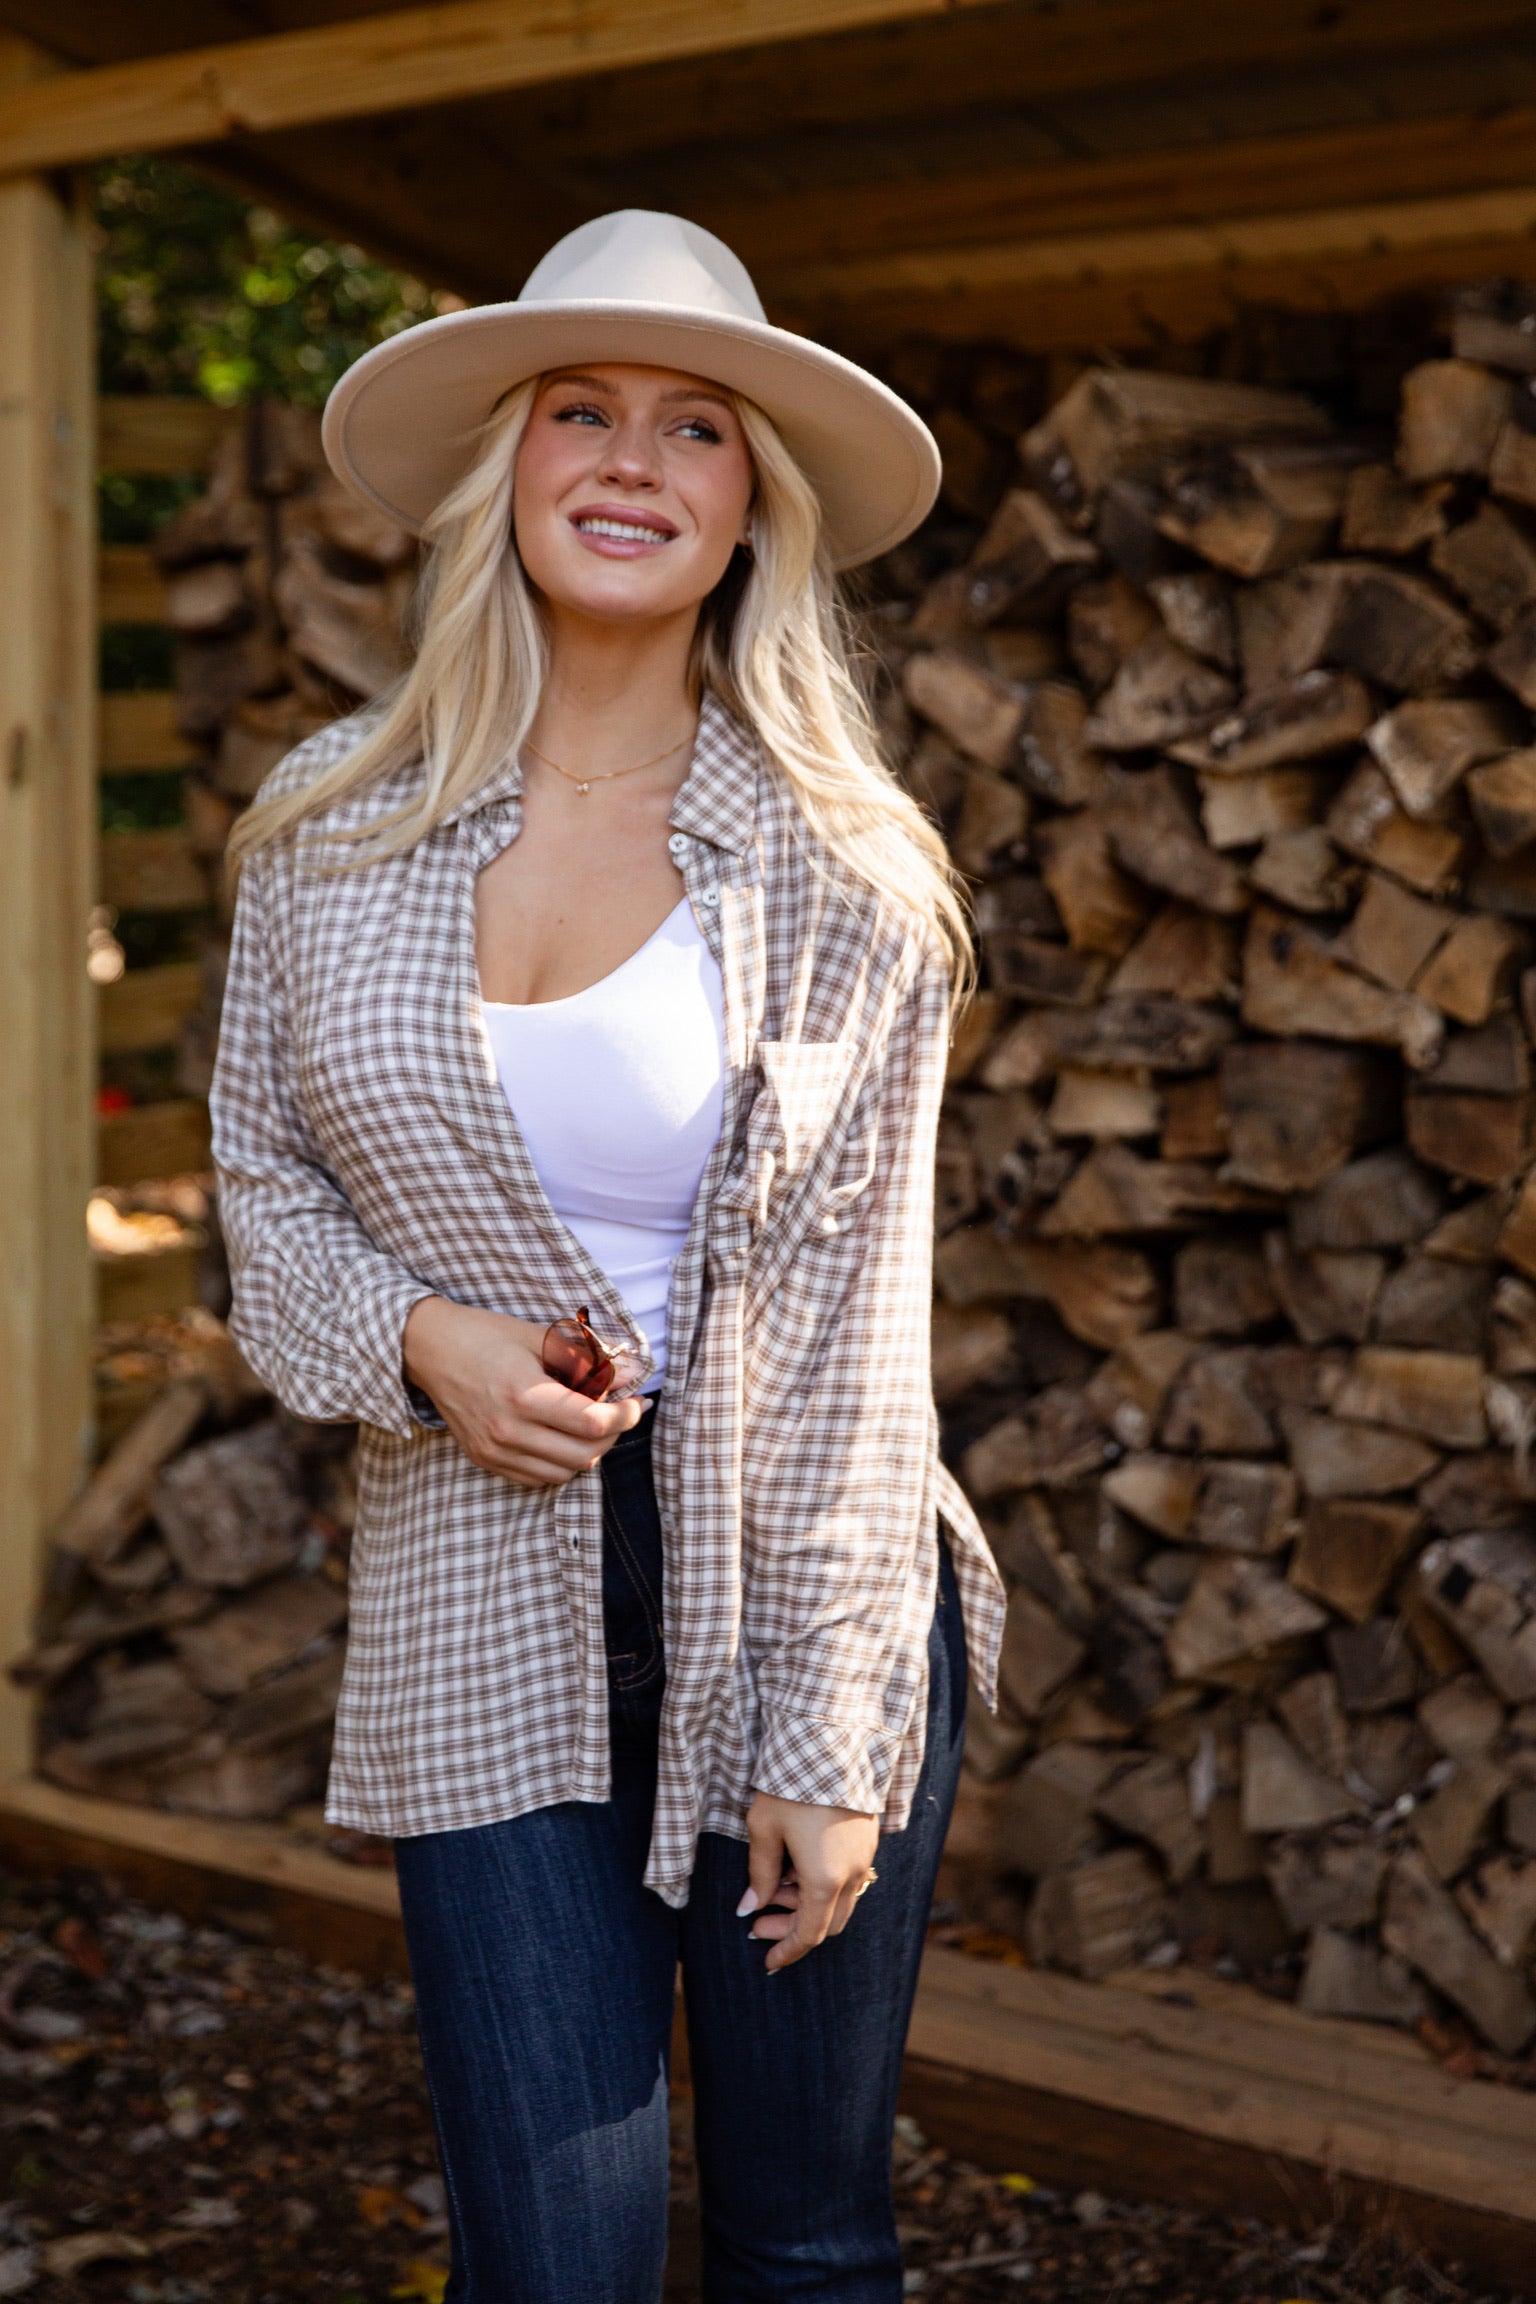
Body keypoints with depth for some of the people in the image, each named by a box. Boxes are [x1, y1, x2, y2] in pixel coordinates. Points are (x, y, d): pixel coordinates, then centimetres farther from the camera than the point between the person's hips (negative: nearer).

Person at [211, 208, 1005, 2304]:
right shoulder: (334, 830, 0)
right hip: (483, 1613, 1)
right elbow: (264, 1167, 12)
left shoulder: (845, 868, -5)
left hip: (796, 1590, -1)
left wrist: (826, 1743, -9)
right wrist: (420, 1341, -9)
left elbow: (854, 1331, -7)